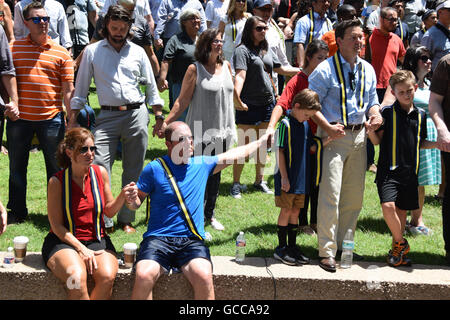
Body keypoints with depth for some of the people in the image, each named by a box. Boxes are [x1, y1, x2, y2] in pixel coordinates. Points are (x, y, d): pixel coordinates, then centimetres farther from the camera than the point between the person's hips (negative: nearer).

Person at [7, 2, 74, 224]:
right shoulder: (13, 48, 4)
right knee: (17, 166, 10)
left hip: (51, 118, 0)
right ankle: (17, 212, 25)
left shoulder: (61, 53, 4)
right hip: (19, 118, 1)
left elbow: (68, 89, 4)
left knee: (56, 166, 6)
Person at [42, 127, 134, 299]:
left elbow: (109, 211, 12)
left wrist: (123, 196, -8)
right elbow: (57, 226, -5)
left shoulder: (100, 173, 4)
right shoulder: (57, 181, -6)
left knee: (107, 277, -29)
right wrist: (81, 249, -15)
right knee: (77, 279, -33)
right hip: (64, 241, -3)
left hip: (97, 240, 3)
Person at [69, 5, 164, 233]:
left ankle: (126, 219, 15)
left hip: (137, 114, 2)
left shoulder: (137, 52, 11)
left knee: (133, 171, 5)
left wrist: (159, 118, 11)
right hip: (107, 116, -1)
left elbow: (151, 86, 16)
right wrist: (72, 120, 3)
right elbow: (81, 88, 9)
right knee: (99, 168, -14)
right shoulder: (92, 51, 7)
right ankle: (103, 221, -10)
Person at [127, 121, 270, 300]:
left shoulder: (202, 165, 14)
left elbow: (235, 155, 27)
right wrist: (132, 200, -14)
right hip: (158, 238, -2)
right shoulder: (154, 169, 3)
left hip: (192, 242, 2)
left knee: (204, 277, -29)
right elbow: (137, 203, 9)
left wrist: (262, 141, 34)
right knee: (144, 276, -30)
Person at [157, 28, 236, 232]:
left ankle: (210, 214, 25)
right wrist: (166, 122, -15)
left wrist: (231, 129, 18)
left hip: (222, 131, 5)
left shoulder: (226, 66, 9)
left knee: (215, 173, 12)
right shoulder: (195, 69, -7)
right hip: (201, 132, -5)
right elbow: (183, 101, -6)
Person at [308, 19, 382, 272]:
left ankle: (343, 244, 27)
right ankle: (327, 251, -4)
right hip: (334, 136, -6)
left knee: (355, 195, 11)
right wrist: (328, 127, -20)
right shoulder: (326, 69, -8)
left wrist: (375, 114, -2)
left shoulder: (367, 69, 12)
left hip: (359, 135, 6)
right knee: (331, 194, -10)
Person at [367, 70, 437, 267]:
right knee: (388, 206, -20)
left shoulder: (420, 115, 10)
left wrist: (437, 144, 4)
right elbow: (377, 141, -1)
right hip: (389, 170, -4)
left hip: (410, 171, 4)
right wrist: (370, 130, -19)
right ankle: (401, 244, 0)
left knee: (402, 209, 11)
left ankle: (397, 250, 25)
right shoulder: (387, 113, -3)